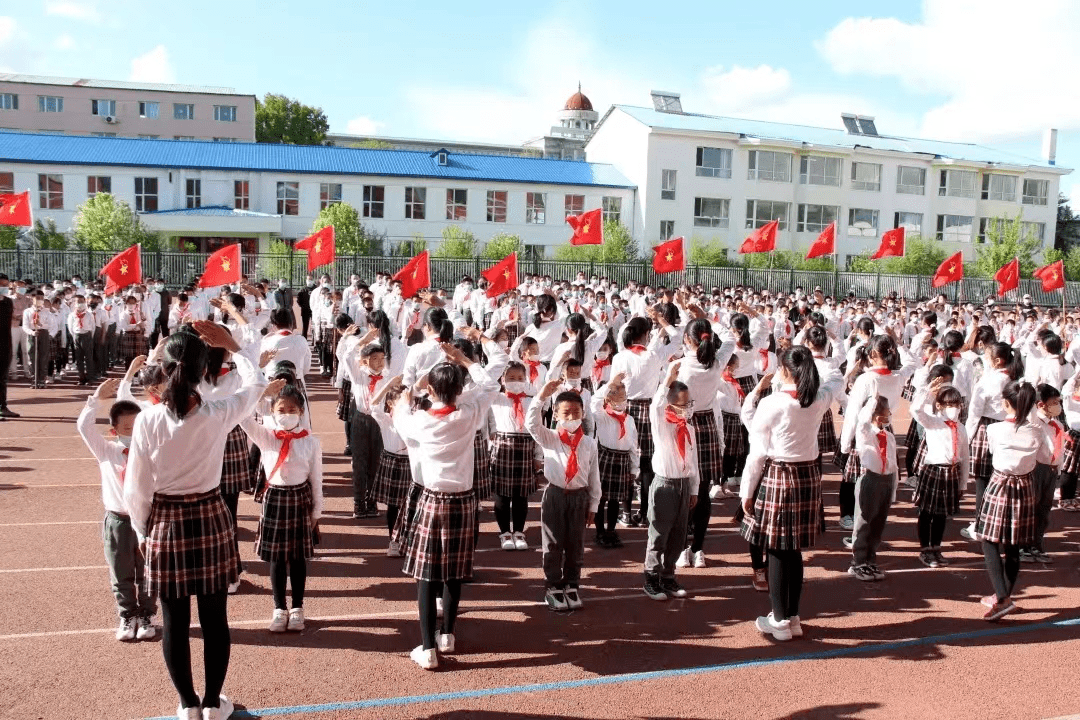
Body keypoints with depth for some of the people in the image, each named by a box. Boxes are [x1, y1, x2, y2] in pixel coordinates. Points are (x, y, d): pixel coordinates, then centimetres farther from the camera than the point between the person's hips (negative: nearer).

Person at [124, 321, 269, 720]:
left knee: (175, 621, 13)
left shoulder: (147, 420, -14)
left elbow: (136, 489, -7)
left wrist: (143, 530, 9)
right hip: (210, 519, 0)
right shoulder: (219, 415, -15)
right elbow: (256, 383, 6)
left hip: (166, 523, 0)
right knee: (214, 618, 13)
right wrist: (232, 345, 9)